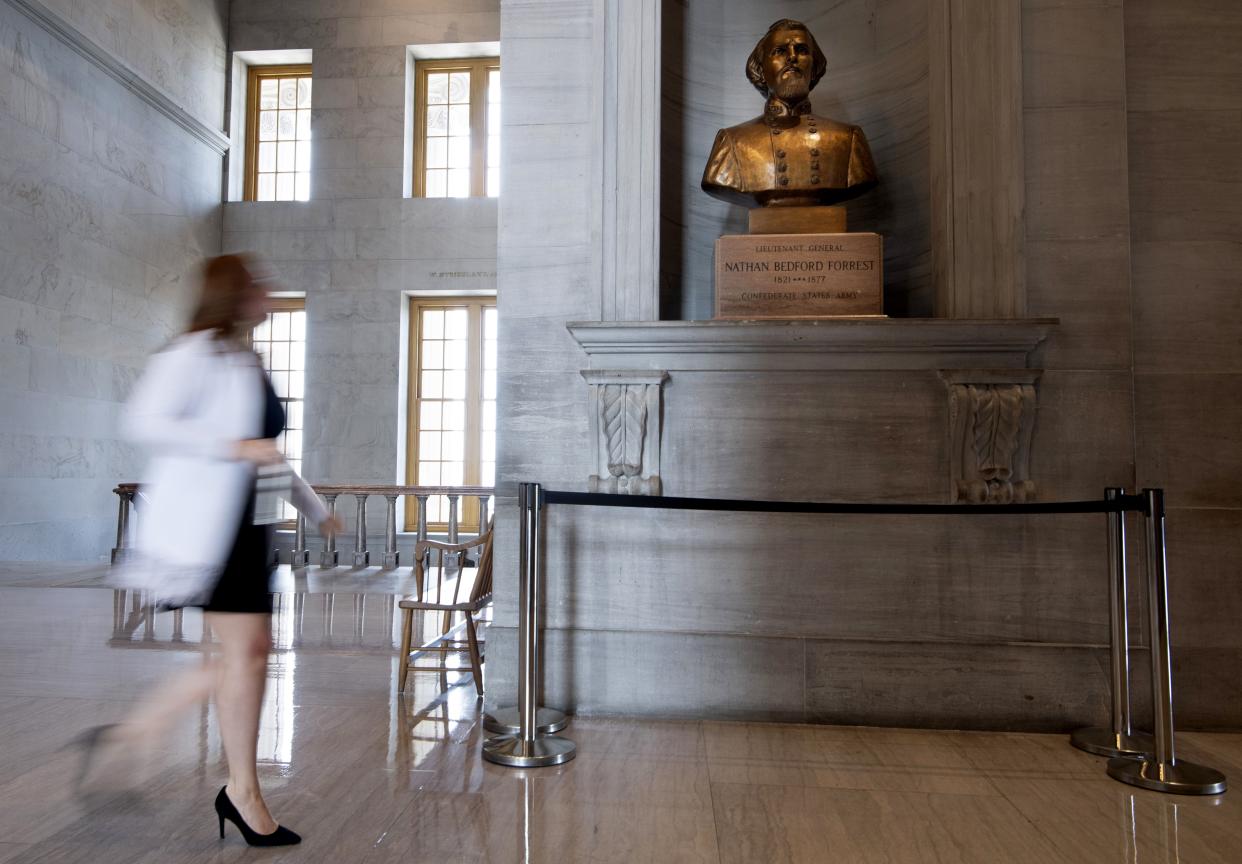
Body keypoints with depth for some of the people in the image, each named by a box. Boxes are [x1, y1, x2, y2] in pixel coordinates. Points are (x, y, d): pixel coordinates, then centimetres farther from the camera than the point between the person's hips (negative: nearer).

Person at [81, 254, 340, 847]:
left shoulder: (250, 365, 18)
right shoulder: (196, 353, -8)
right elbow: (143, 422, -19)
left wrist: (316, 511, 25)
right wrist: (235, 447, -22)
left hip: (244, 524, 9)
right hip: (203, 522, -9)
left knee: (252, 650, 9)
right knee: (246, 651, -4)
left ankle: (127, 734, 23)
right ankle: (243, 793, 13)